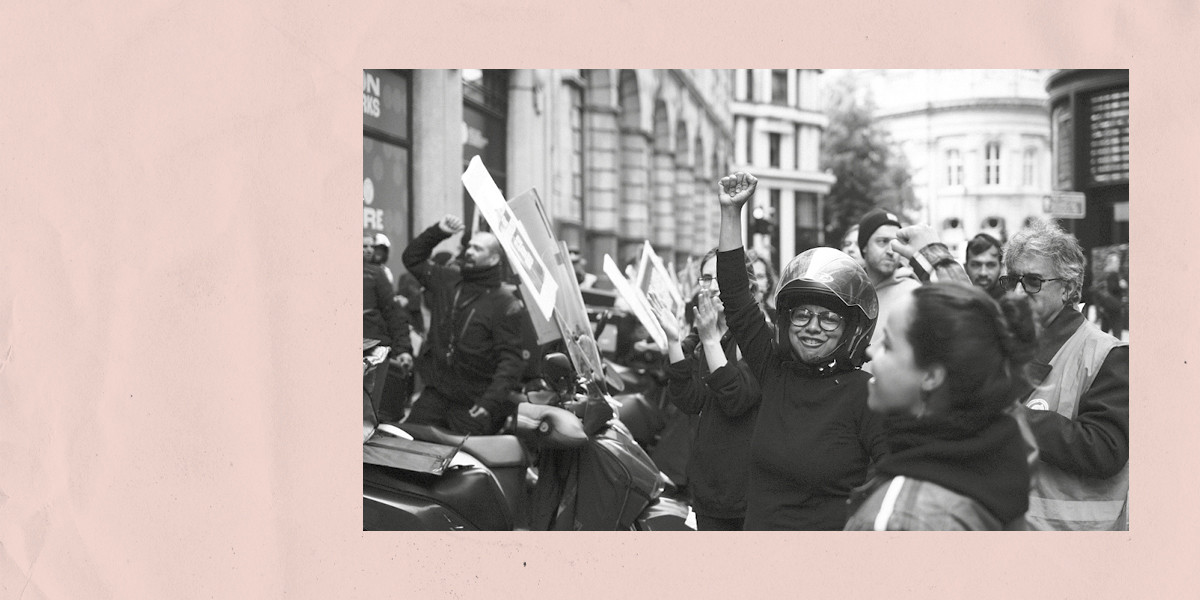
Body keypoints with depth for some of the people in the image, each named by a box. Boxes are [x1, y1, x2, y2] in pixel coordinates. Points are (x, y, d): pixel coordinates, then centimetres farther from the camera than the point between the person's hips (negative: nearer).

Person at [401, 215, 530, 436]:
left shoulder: (507, 306, -10)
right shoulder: (448, 280, 10)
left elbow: (511, 359, -15)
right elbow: (412, 259, 23)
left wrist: (491, 402, -25)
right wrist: (438, 231, 8)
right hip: (435, 393, 6)